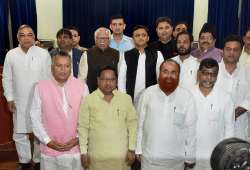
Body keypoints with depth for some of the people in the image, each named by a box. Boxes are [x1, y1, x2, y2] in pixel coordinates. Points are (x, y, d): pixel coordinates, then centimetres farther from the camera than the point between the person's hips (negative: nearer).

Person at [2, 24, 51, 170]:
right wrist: (10, 99, 1)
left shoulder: (44, 54, -8)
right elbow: (7, 79, 5)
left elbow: (49, 77, -4)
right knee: (19, 134, 11)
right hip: (19, 102, 2)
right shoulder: (11, 55, -2)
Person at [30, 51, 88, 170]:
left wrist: (78, 138, -6)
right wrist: (47, 140, -6)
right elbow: (35, 118, -2)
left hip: (75, 149, 1)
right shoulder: (40, 87, -4)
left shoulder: (82, 86, -3)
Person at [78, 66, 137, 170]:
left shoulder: (126, 99, 0)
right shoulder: (88, 100, -3)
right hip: (96, 156, -1)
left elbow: (132, 124, 2)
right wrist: (84, 152, -2)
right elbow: (83, 127, -1)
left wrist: (132, 149, 0)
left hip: (121, 155, 1)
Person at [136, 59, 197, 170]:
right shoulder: (148, 93, -5)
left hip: (176, 159, 0)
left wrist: (190, 158, 0)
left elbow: (190, 128, -3)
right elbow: (140, 123, 1)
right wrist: (138, 150, 2)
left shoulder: (187, 97, -8)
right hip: (149, 157, 1)